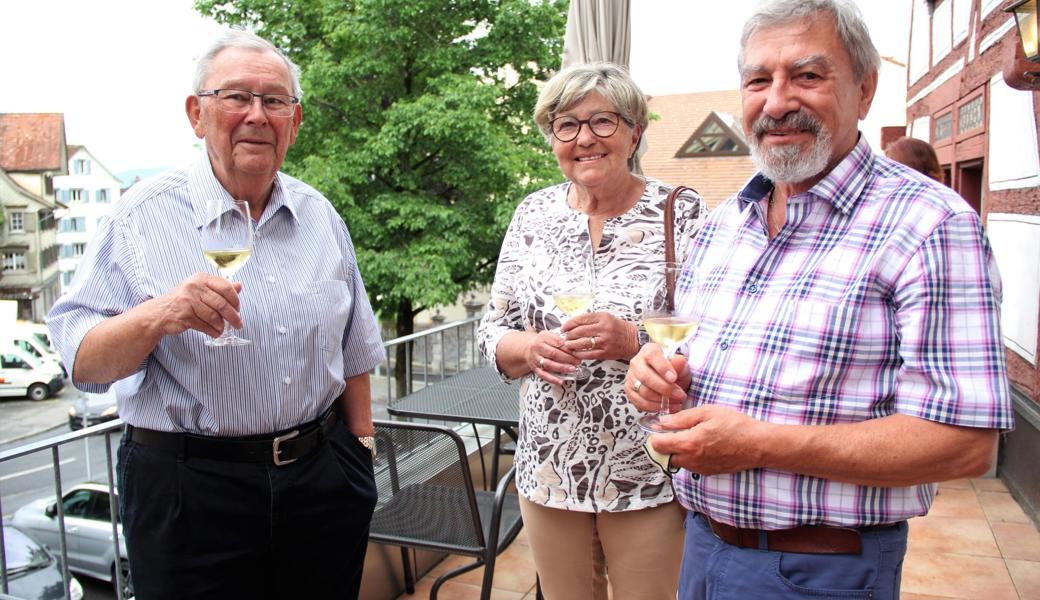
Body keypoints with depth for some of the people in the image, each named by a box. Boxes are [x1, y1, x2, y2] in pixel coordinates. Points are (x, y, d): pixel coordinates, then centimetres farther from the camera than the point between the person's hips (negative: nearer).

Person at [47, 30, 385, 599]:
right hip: (189, 495, -3)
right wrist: (155, 317, -28)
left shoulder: (320, 215, 5)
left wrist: (361, 445, 11)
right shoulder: (143, 216, -7)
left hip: (321, 478, 4)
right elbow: (83, 363, -11)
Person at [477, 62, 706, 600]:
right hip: (549, 469, 3)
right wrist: (532, 348, -14)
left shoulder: (680, 213, -7)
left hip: (649, 474, -3)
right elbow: (493, 331, 7)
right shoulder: (533, 214, 4)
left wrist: (633, 342, -24)